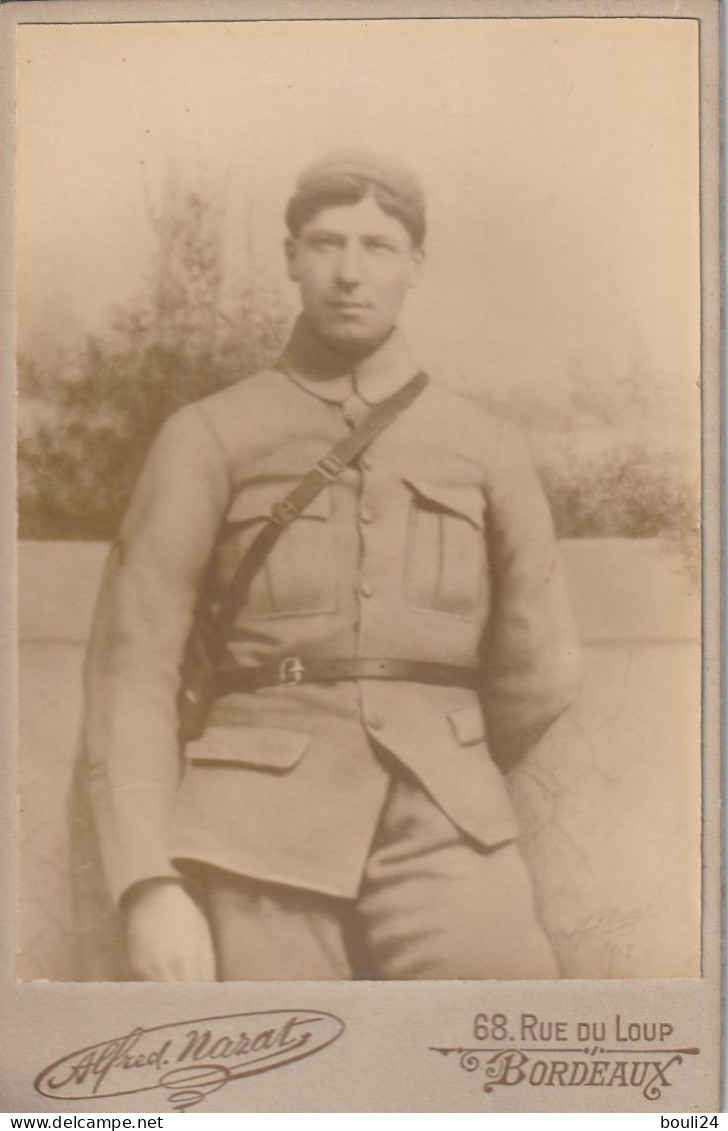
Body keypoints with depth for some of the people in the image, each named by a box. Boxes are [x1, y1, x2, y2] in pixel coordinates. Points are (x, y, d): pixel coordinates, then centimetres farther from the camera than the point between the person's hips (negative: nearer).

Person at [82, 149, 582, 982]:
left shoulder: (487, 447, 10)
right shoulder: (207, 439, 5)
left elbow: (540, 674, 17)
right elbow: (131, 667, 0)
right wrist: (149, 887, -9)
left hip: (439, 835, 2)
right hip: (263, 842, -1)